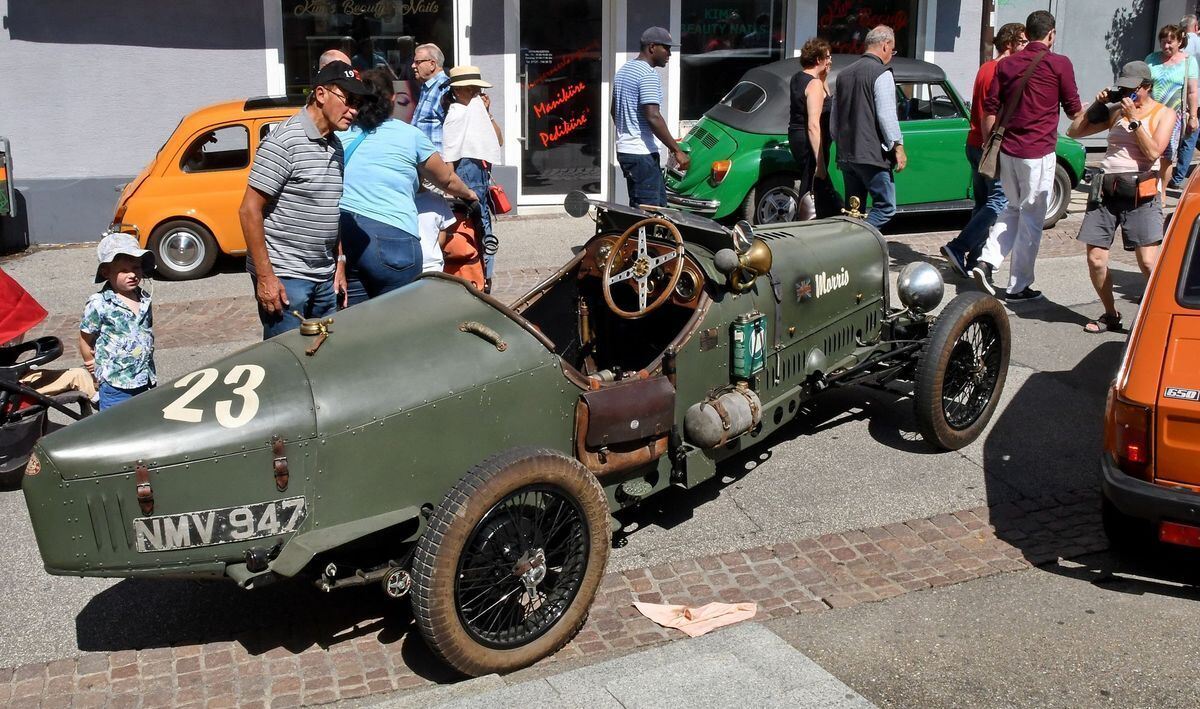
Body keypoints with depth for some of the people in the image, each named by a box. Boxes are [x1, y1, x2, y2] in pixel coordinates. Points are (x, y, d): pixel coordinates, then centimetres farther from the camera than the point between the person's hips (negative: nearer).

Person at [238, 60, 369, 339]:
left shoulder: (335, 146, 12)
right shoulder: (285, 141, -13)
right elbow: (249, 210, -15)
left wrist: (338, 266, 15)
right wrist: (265, 277, -17)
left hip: (324, 277, 8)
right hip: (283, 278, -8)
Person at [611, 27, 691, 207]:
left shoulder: (624, 69, 16)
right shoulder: (648, 75, -15)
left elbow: (613, 110, 24)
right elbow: (653, 117, -23)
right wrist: (677, 150, -21)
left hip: (625, 149, 10)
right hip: (642, 153, -10)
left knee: (659, 203, 16)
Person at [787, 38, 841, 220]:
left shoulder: (797, 78, 10)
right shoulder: (814, 84, -18)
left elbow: (825, 98, 28)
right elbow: (813, 126, -25)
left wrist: (823, 76, 13)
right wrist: (820, 163, -27)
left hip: (796, 137, 10)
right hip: (810, 142, -10)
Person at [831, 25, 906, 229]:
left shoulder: (844, 74, 16)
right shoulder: (882, 74, -8)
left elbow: (834, 118, 21)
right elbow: (886, 115, -15)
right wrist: (898, 145, -9)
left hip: (845, 156, 8)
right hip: (872, 156, -8)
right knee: (885, 207, -5)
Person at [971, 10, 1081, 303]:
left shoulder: (1005, 65, 8)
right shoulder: (1059, 64, -5)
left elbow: (989, 111, 7)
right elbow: (1074, 110, 2)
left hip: (1007, 149, 5)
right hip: (1038, 152, -5)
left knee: (1014, 208, 22)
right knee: (1031, 218, 4)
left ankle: (986, 262, 5)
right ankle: (1018, 287, 10)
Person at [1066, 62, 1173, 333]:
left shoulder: (1164, 114, 5)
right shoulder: (1116, 111, 15)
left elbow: (1153, 152, -10)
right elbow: (1074, 131, 14)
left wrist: (1134, 119, -10)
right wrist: (1096, 105, 5)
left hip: (1139, 192, -4)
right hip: (1105, 190, 4)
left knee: (1149, 264, -14)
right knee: (1095, 260, -1)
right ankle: (1110, 315, 17)